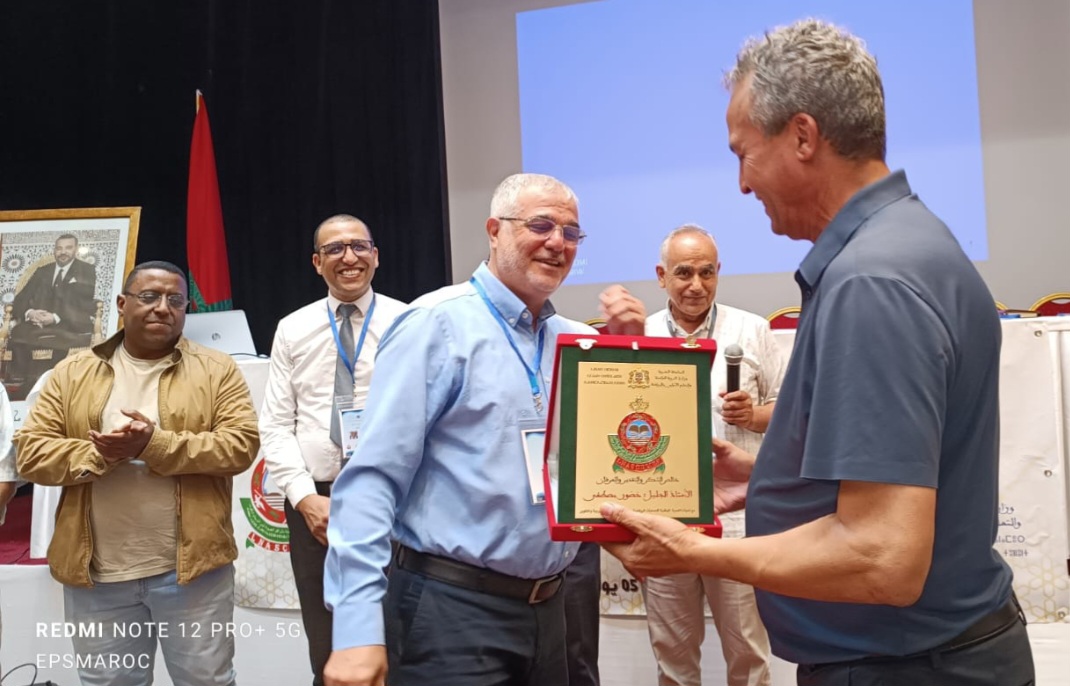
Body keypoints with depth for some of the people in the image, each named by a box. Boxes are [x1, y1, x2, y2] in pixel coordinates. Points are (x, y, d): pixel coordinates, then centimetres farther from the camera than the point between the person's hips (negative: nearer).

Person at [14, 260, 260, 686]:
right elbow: (31, 451, 2)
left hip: (191, 568, -2)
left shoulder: (216, 370, 2)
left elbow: (241, 443, -9)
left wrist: (155, 445, -19)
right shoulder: (72, 374, 8)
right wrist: (99, 454, -17)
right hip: (96, 574, 2)